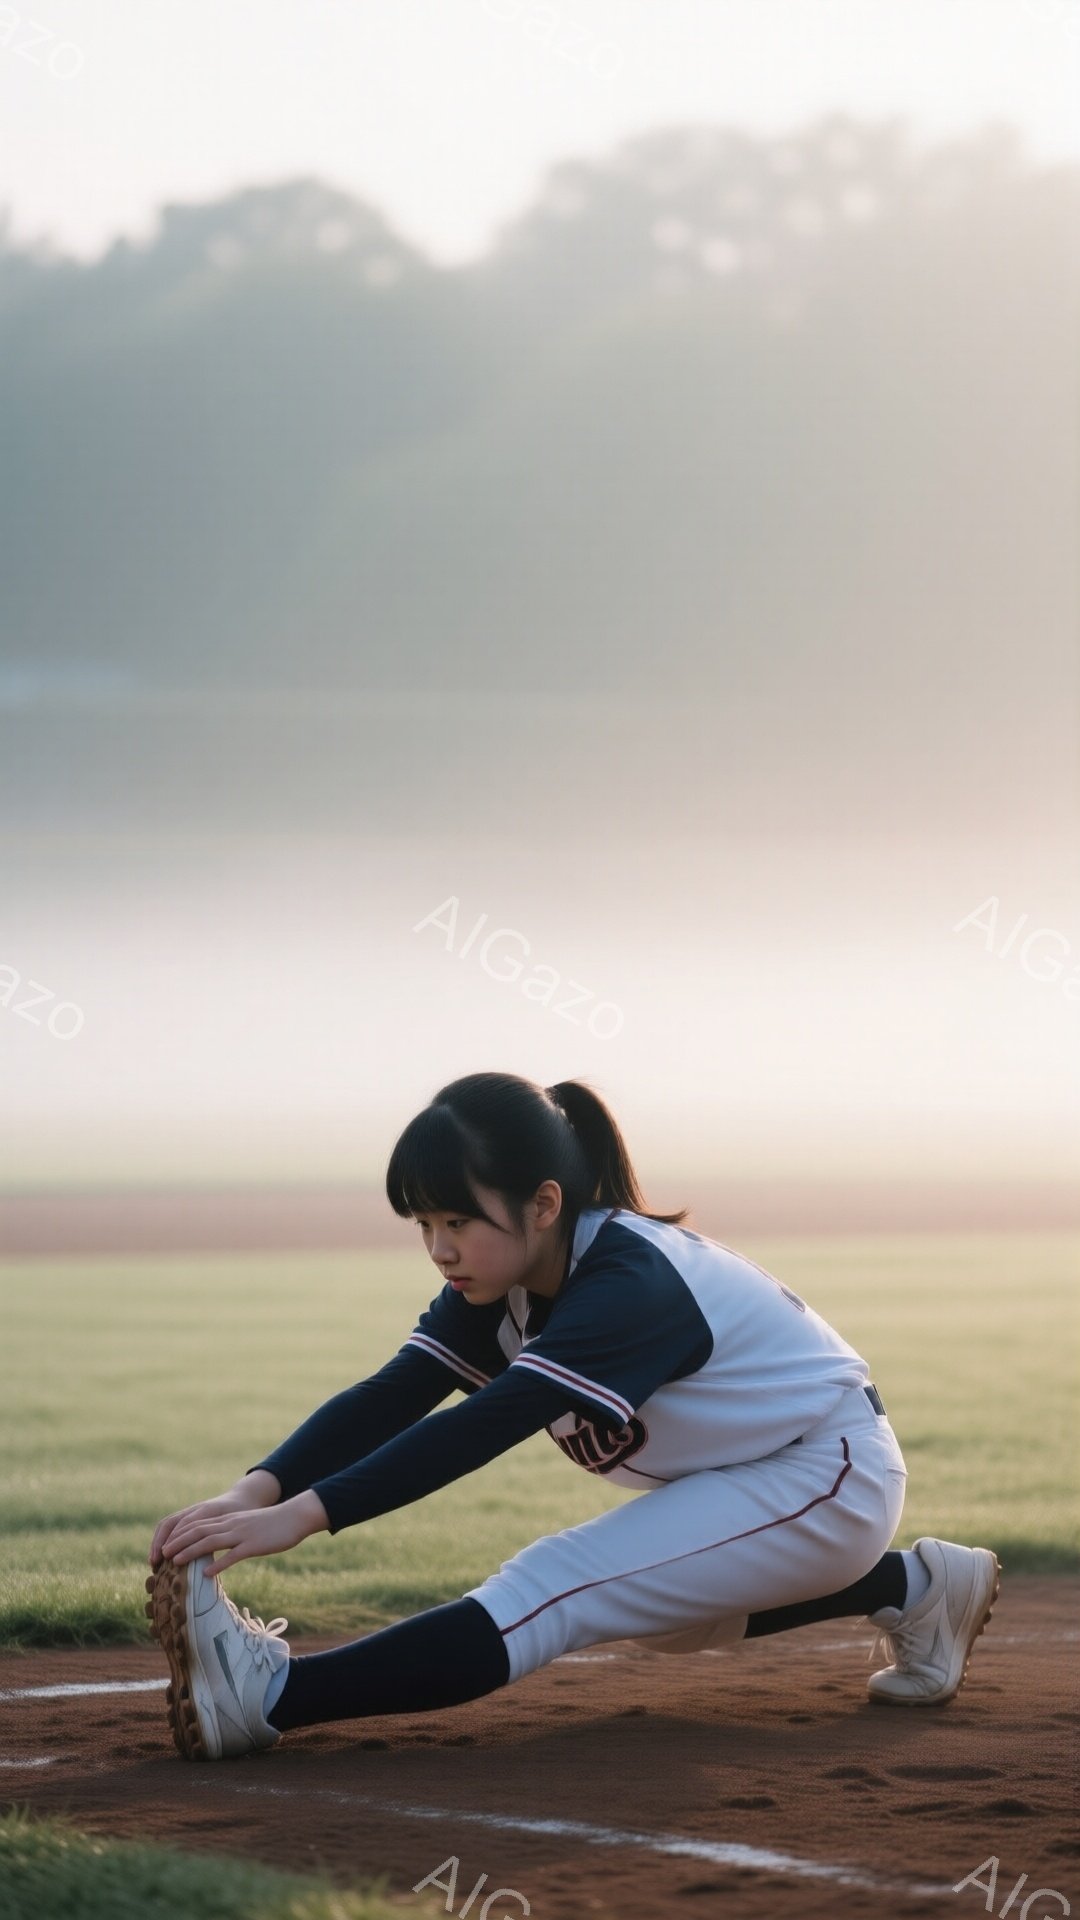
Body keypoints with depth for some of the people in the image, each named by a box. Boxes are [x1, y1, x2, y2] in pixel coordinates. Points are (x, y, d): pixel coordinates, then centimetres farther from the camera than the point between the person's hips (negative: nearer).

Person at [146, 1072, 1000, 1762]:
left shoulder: (629, 1284, -31)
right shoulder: (501, 1280, -6)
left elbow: (484, 1427, -42)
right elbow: (391, 1397, -17)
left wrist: (303, 1515, -50)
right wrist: (255, 1491, -35)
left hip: (829, 1479, -9)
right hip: (744, 1484, 10)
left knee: (552, 1592, -24)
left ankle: (270, 1700, -37)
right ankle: (904, 1585, 36)